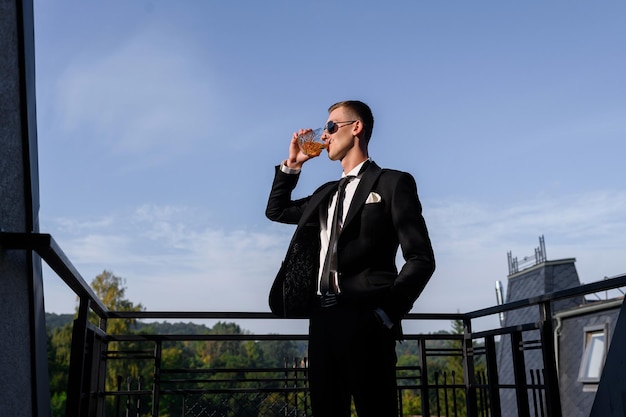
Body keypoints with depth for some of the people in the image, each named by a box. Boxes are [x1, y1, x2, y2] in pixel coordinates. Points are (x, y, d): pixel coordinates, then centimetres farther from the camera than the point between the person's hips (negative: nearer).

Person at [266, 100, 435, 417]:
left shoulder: (391, 182, 0)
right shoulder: (327, 192, 21)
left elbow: (421, 259, -5)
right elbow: (276, 211, 32)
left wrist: (386, 314, -14)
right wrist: (291, 164, 20)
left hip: (364, 319, -7)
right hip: (322, 319, 7)